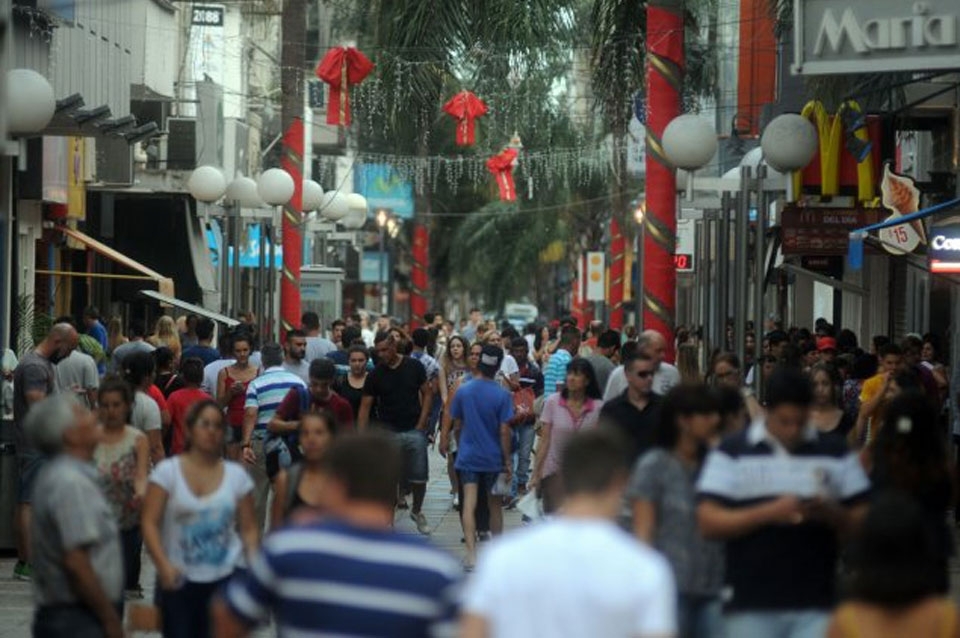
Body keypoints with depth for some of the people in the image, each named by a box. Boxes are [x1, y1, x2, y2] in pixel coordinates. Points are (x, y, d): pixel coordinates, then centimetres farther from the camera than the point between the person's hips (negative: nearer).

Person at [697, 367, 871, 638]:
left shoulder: (836, 453, 8)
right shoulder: (732, 453, 2)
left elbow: (863, 522, 8)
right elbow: (708, 522, -6)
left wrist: (831, 514, -13)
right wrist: (768, 513, -18)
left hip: (815, 606, 1)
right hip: (752, 607, -1)